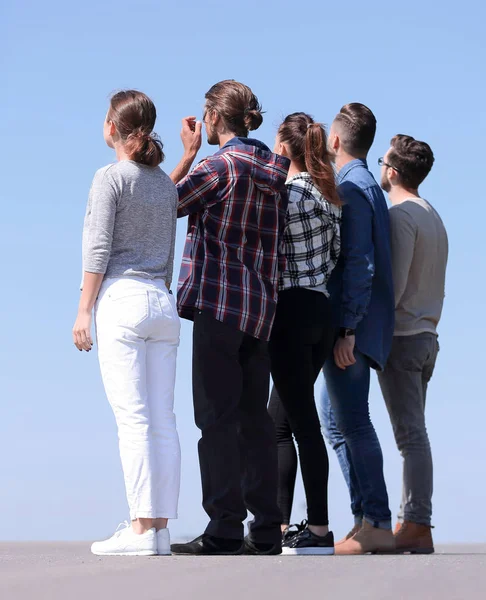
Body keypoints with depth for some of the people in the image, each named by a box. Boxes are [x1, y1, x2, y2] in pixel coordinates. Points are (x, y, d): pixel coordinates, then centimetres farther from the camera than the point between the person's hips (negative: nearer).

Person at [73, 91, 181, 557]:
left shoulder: (110, 177, -4)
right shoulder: (166, 183, 15)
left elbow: (98, 249, -9)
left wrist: (84, 310, -5)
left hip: (121, 298, -6)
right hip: (163, 303, 6)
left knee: (133, 420, -8)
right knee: (163, 421, 3)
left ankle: (141, 529, -10)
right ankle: (160, 527, 4)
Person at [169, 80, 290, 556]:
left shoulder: (218, 165, -9)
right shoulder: (274, 169, 13)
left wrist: (189, 153, 8)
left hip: (218, 302, -7)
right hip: (261, 307, 7)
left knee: (217, 417, -6)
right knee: (253, 417, 9)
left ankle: (225, 529, -8)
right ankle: (266, 530, 9)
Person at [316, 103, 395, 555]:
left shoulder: (350, 188, -12)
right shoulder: (366, 186, 18)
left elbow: (359, 263, -20)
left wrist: (347, 329, -22)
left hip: (350, 327, -10)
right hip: (349, 326, 10)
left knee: (353, 422, -8)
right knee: (336, 421, 14)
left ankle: (376, 526, -5)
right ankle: (367, 518, 16)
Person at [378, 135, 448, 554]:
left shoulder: (401, 216, -12)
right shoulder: (433, 217, 16)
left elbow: (394, 284, -19)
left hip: (401, 336, -9)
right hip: (427, 336, 9)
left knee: (411, 434, -9)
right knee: (414, 433, 10)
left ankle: (418, 526, -9)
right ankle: (413, 521, 11)